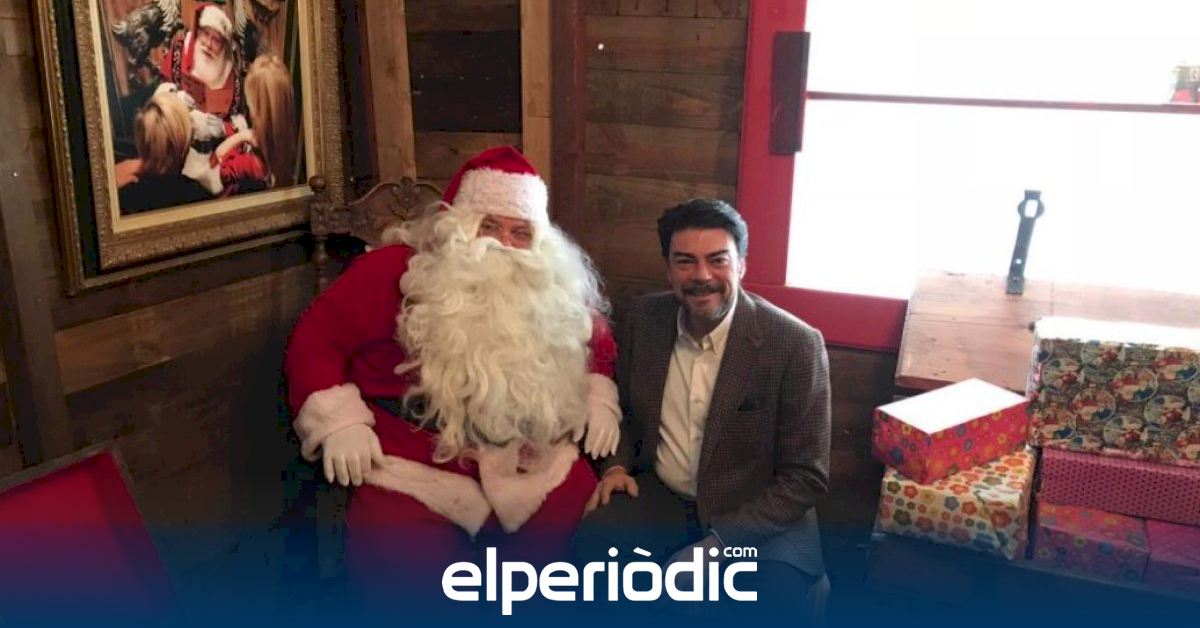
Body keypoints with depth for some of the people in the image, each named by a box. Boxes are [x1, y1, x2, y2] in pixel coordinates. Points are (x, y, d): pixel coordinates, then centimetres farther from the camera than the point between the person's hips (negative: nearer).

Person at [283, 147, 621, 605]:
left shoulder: (556, 287, 11)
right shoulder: (395, 269, -2)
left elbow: (596, 340, 25)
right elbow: (316, 336, 0)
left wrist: (599, 396, 8)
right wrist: (338, 421, -10)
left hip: (528, 459, 4)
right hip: (416, 463, -4)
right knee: (400, 565, -25)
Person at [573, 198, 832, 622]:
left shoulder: (796, 344, -16)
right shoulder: (643, 317, -2)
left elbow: (806, 477, -12)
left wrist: (716, 542, -20)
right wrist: (617, 464, -4)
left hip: (757, 512, -2)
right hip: (660, 497, 3)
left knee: (784, 592, -32)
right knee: (590, 542, -26)